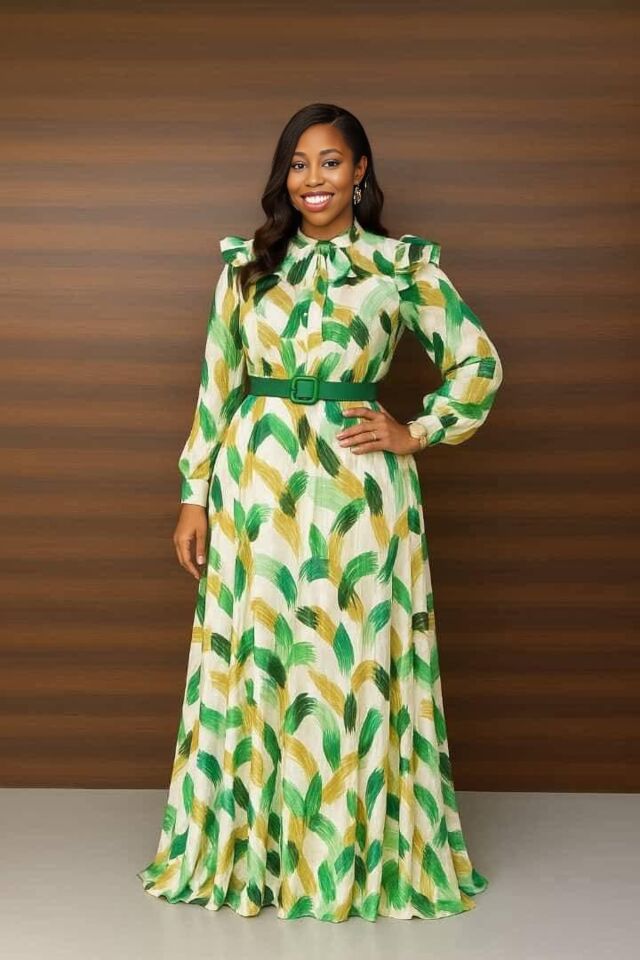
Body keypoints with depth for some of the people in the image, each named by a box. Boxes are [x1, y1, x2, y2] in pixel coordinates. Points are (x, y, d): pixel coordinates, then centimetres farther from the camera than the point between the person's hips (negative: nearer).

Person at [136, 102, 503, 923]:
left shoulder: (402, 265, 2)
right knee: (252, 661, 7)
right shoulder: (247, 264, 8)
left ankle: (354, 851, 20)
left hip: (357, 487, -2)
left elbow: (479, 363, 8)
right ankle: (247, 848, 22)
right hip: (255, 484, 2)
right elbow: (216, 385, 7)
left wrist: (419, 433, 0)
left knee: (353, 665, 4)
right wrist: (194, 495, 4)